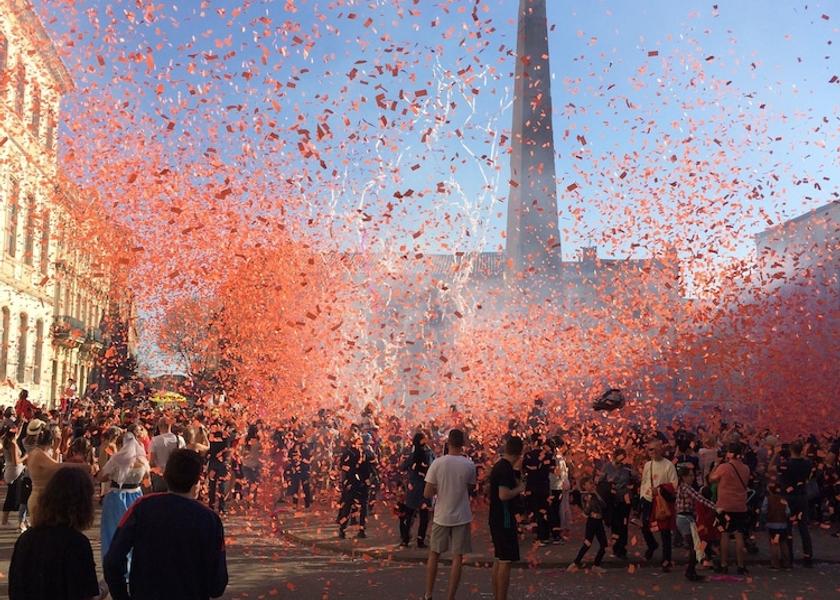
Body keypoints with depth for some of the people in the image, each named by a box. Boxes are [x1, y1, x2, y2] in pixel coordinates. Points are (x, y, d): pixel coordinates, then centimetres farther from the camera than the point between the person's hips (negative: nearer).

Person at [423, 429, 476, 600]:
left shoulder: (438, 463, -12)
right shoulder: (469, 465, -8)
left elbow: (427, 494, -11)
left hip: (441, 516, 0)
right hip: (461, 517, 0)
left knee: (434, 554, 16)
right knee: (457, 557, 7)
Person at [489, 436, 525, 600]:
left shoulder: (498, 466, 12)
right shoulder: (506, 468, -18)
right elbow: (504, 495, -28)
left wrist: (515, 470, 21)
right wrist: (520, 488, -12)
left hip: (497, 519, 10)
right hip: (504, 520, -10)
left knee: (499, 560, 16)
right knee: (506, 561, -5)